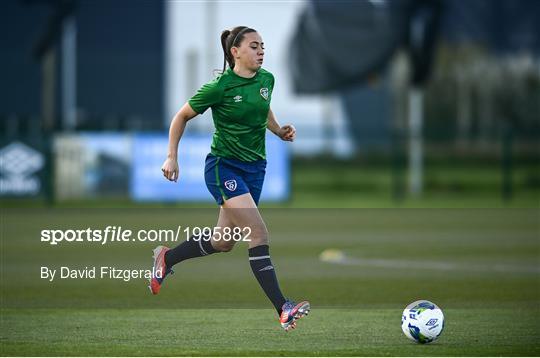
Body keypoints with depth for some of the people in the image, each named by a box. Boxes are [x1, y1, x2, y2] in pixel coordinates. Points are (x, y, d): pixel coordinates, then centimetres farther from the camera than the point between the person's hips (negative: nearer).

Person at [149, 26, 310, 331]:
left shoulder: (266, 79, 2)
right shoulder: (220, 87, -14)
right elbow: (182, 116, -2)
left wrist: (279, 130, 7)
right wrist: (172, 157, -5)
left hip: (255, 168, 7)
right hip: (224, 167, -7)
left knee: (223, 242, 14)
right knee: (259, 234, -19)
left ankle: (167, 258, 39)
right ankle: (283, 309, -22)